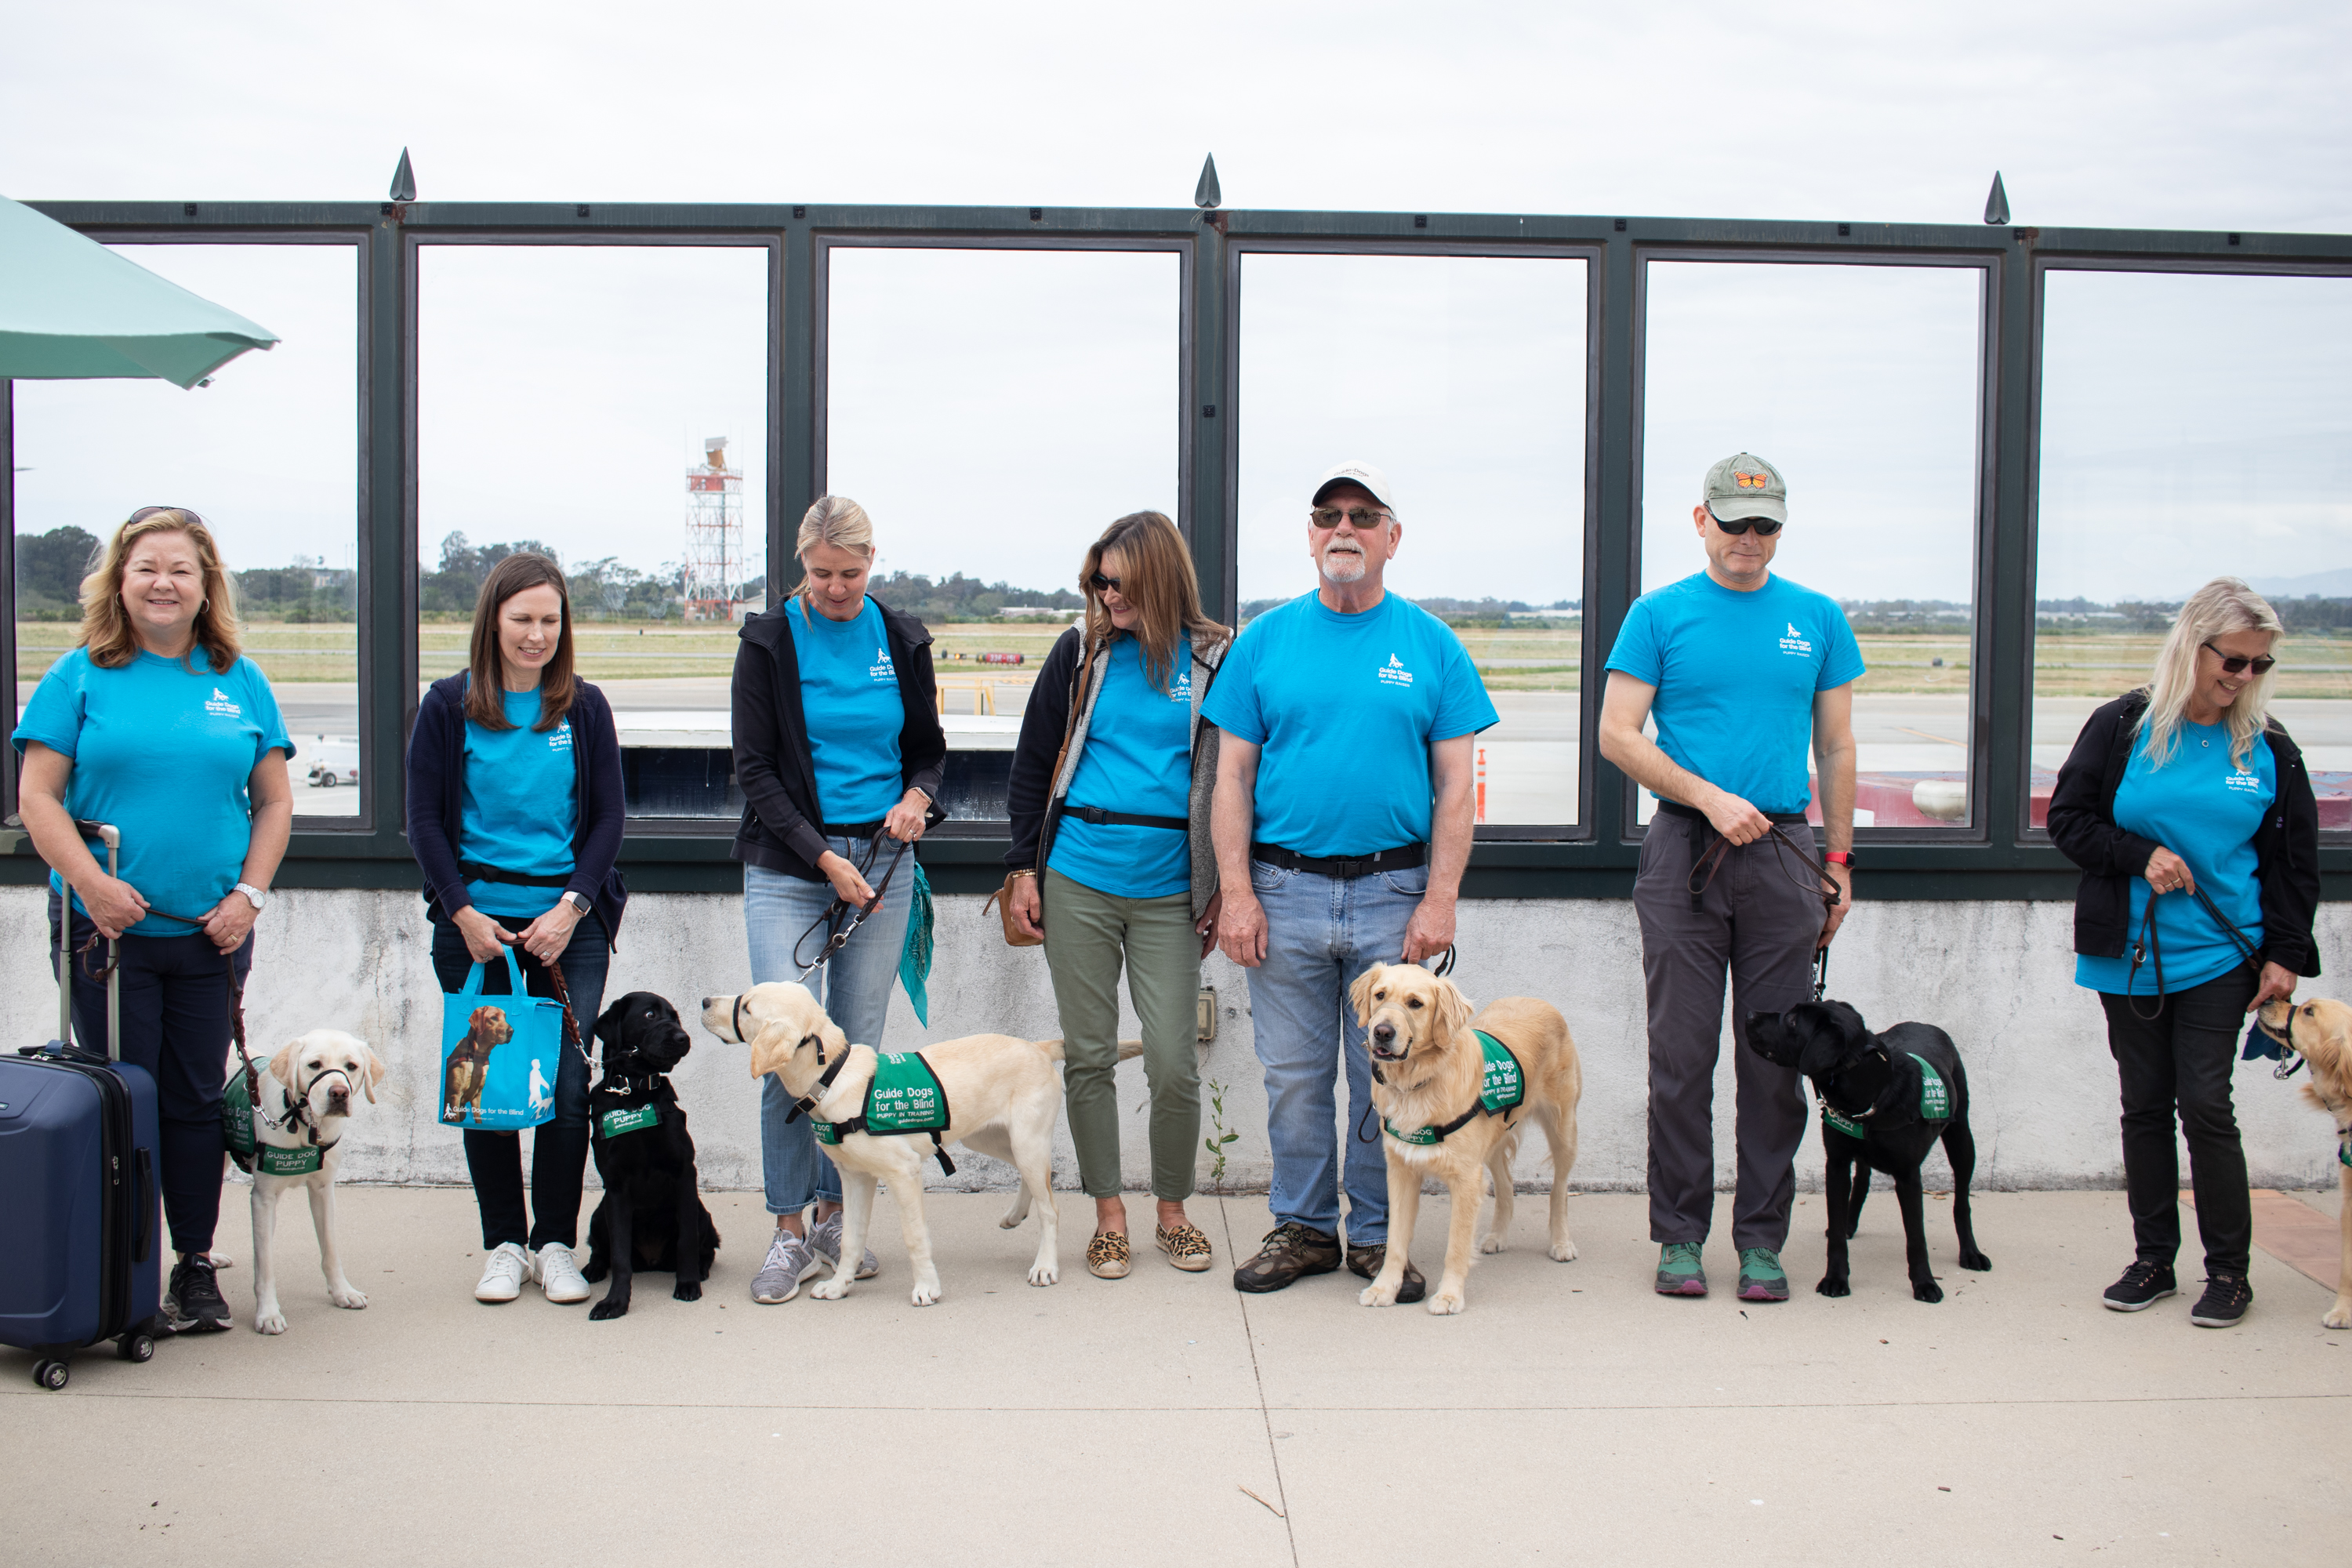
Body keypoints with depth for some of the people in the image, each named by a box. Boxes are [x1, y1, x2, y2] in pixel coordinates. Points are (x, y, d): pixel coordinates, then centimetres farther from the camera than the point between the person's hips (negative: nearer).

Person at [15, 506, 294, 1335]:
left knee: (196, 1100, 7)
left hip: (211, 931, 2)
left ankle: (196, 1267, 18)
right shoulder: (82, 675, 0)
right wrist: (89, 880, -17)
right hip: (107, 926, -2)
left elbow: (274, 802, 10)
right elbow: (37, 797, -4)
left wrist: (249, 895, -3)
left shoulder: (240, 681, 7)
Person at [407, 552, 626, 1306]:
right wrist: (463, 913, -6)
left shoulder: (584, 708, 5)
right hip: (475, 923, 0)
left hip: (569, 921, 0)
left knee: (566, 1082, -3)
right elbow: (425, 820, 3)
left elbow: (607, 819, 5)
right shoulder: (449, 706, 2)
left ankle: (556, 1243, 10)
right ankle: (503, 1243, 14)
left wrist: (572, 907, -7)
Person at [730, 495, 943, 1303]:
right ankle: (790, 1230, 1)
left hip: (881, 863, 3)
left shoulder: (901, 640, 6)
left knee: (859, 1047, 4)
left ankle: (834, 1214, 17)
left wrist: (918, 795, -6)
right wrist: (824, 856, -13)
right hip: (788, 868, -2)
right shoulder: (771, 641, -2)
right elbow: (755, 770, -4)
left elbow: (930, 747, 16)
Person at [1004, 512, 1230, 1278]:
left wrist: (1224, 888, 2)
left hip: (1168, 890, -1)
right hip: (1078, 881, 2)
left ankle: (1173, 1212, 18)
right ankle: (1109, 1215, 19)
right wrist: (1026, 868, 4)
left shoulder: (1214, 660, 1)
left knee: (1174, 1062, -2)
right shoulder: (1080, 653, 5)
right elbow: (1033, 764, 10)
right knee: (1088, 1055, 6)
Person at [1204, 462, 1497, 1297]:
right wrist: (1236, 895, -4)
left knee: (1386, 1078, 5)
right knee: (1294, 1078, 7)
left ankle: (1379, 1235, 18)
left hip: (1394, 892, -1)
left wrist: (1440, 900, -6)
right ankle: (1303, 1228, 20)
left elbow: (1455, 785, 2)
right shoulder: (1265, 640, 6)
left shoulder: (1432, 645, 5)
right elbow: (1232, 774, 5)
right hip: (1285, 893, 1)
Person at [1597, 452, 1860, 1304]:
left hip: (1783, 854, 2)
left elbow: (1836, 749, 13)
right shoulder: (1659, 614, 3)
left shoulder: (1818, 618, 10)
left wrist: (1839, 863, 8)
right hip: (1684, 851, -2)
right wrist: (1710, 797, -12)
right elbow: (1617, 734, -2)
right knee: (1682, 1056, 1)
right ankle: (1680, 1237, 11)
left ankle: (1762, 1240, 13)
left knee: (1775, 1058, 4)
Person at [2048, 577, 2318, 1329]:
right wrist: (2140, 856, -13)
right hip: (2130, 956, 1)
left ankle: (2228, 1271, 9)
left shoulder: (2269, 749, 2)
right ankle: (2153, 1260, 19)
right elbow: (2068, 817, 2)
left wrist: (2285, 954, 1)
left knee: (2204, 1104, -5)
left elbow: (2295, 859, 8)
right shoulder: (2123, 727, -2)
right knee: (2145, 1104, 8)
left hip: (2220, 956, -1)